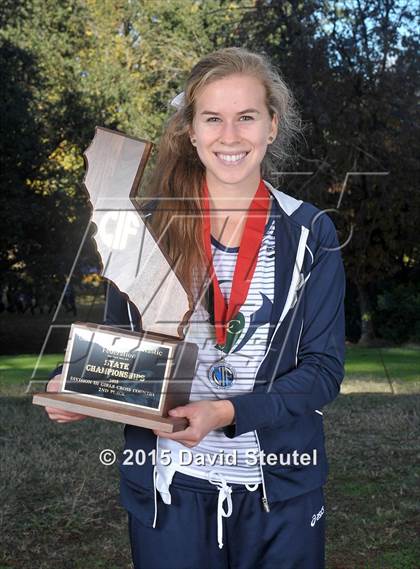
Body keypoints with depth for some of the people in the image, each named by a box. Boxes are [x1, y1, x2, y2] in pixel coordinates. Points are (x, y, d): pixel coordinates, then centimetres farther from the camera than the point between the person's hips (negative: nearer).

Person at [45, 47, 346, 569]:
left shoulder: (310, 233, -3)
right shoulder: (150, 226, -1)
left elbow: (323, 367, -5)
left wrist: (227, 413, -20)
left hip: (279, 487, 0)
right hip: (167, 486, 0)